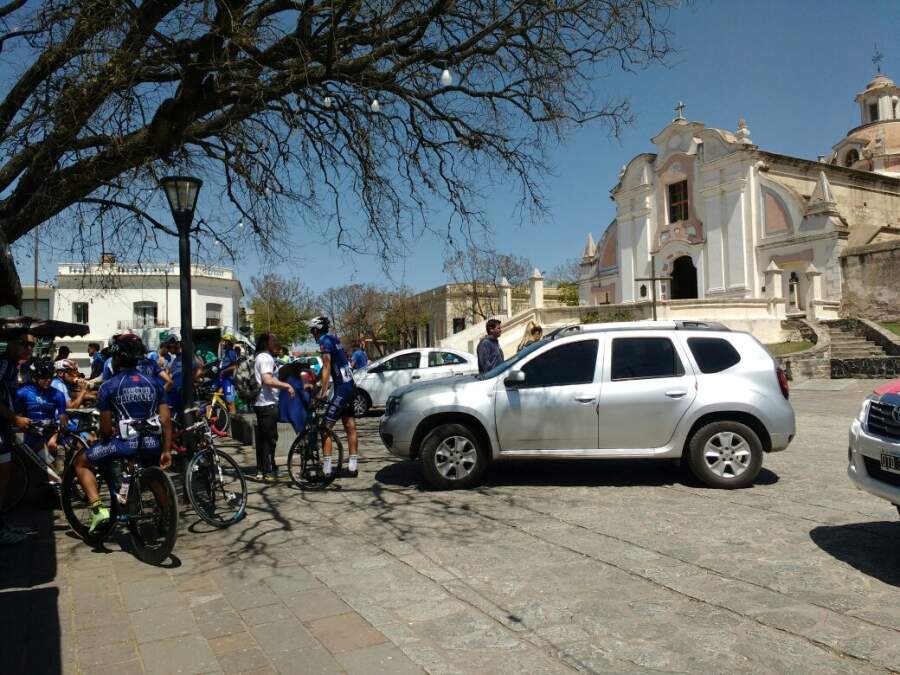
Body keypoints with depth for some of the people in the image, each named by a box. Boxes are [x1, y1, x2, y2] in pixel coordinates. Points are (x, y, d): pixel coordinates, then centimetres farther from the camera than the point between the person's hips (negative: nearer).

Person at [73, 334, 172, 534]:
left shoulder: (109, 386, -1)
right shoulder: (154, 382, 8)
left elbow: (106, 427, -2)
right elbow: (166, 420, 3)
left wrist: (106, 443, 20)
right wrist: (166, 450, 9)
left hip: (125, 443, -4)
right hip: (152, 444, 4)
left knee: (81, 462, 19)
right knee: (158, 466, 37)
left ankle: (98, 509, 3)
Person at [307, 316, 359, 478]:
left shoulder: (325, 341, -10)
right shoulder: (334, 339, 17)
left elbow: (327, 368, -21)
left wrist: (322, 392, -25)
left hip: (341, 389, -9)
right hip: (350, 387, 9)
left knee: (326, 427, -6)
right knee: (350, 428, 11)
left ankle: (326, 469, -7)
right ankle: (352, 466, 17)